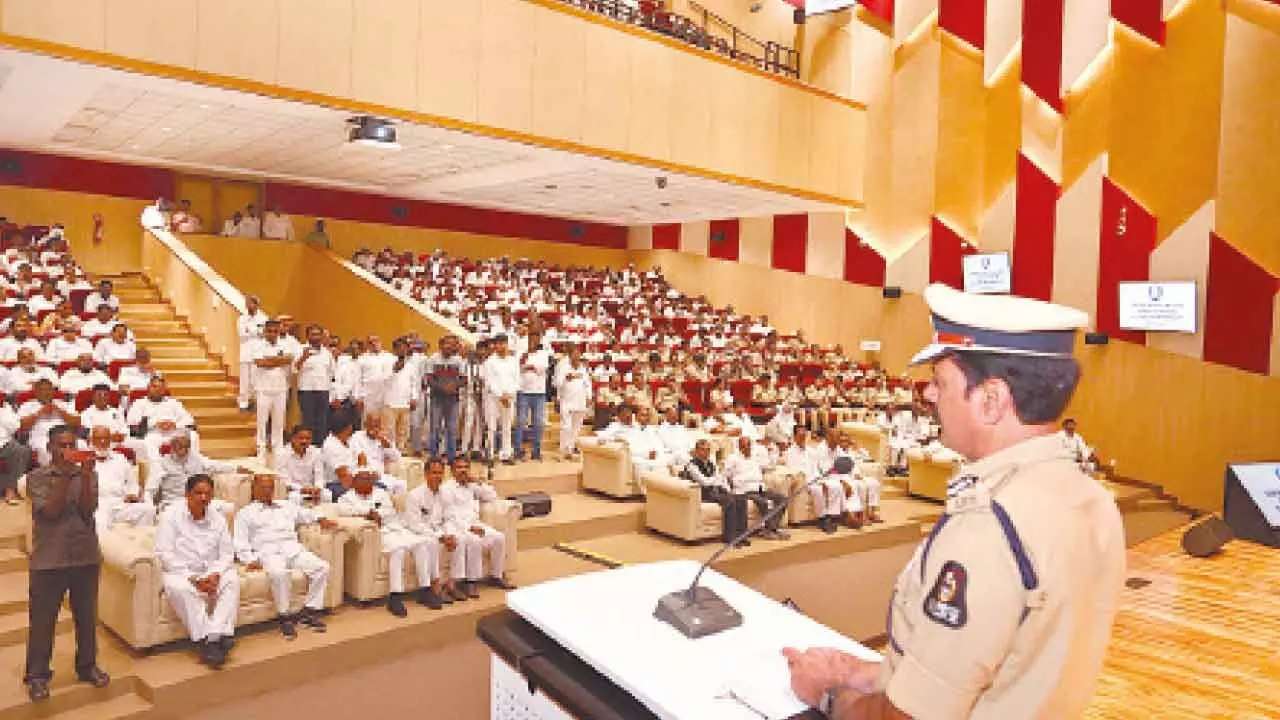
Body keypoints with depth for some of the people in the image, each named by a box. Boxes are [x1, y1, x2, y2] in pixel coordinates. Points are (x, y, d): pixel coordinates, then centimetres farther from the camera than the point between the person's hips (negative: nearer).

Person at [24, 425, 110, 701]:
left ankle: (87, 665, 29)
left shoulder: (88, 474, 3)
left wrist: (85, 476, -19)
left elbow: (88, 511, -8)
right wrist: (65, 476, -20)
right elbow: (50, 511, -15)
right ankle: (37, 674, 22)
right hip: (48, 560, -2)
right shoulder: (36, 477, -4)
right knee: (42, 618, 7)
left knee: (86, 616, 13)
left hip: (86, 556, 2)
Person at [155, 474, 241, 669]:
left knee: (232, 579, -25)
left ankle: (216, 635, -34)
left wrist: (215, 574, -17)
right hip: (179, 572, -3)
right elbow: (164, 554, -12)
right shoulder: (171, 515, -5)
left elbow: (227, 554, 5)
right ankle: (204, 641, -33)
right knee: (178, 587, -35)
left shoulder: (217, 518, 6)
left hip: (211, 572, 3)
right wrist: (192, 578, -20)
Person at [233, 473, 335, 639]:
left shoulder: (287, 507, 32)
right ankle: (283, 616, -23)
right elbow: (240, 541, 9)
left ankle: (310, 610, -12)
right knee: (278, 573, -39)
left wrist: (320, 519, 3)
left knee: (322, 567, -21)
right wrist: (250, 560, -9)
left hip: (294, 549, 4)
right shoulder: (245, 513, 20)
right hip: (268, 551, -4)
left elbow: (306, 514, 27)